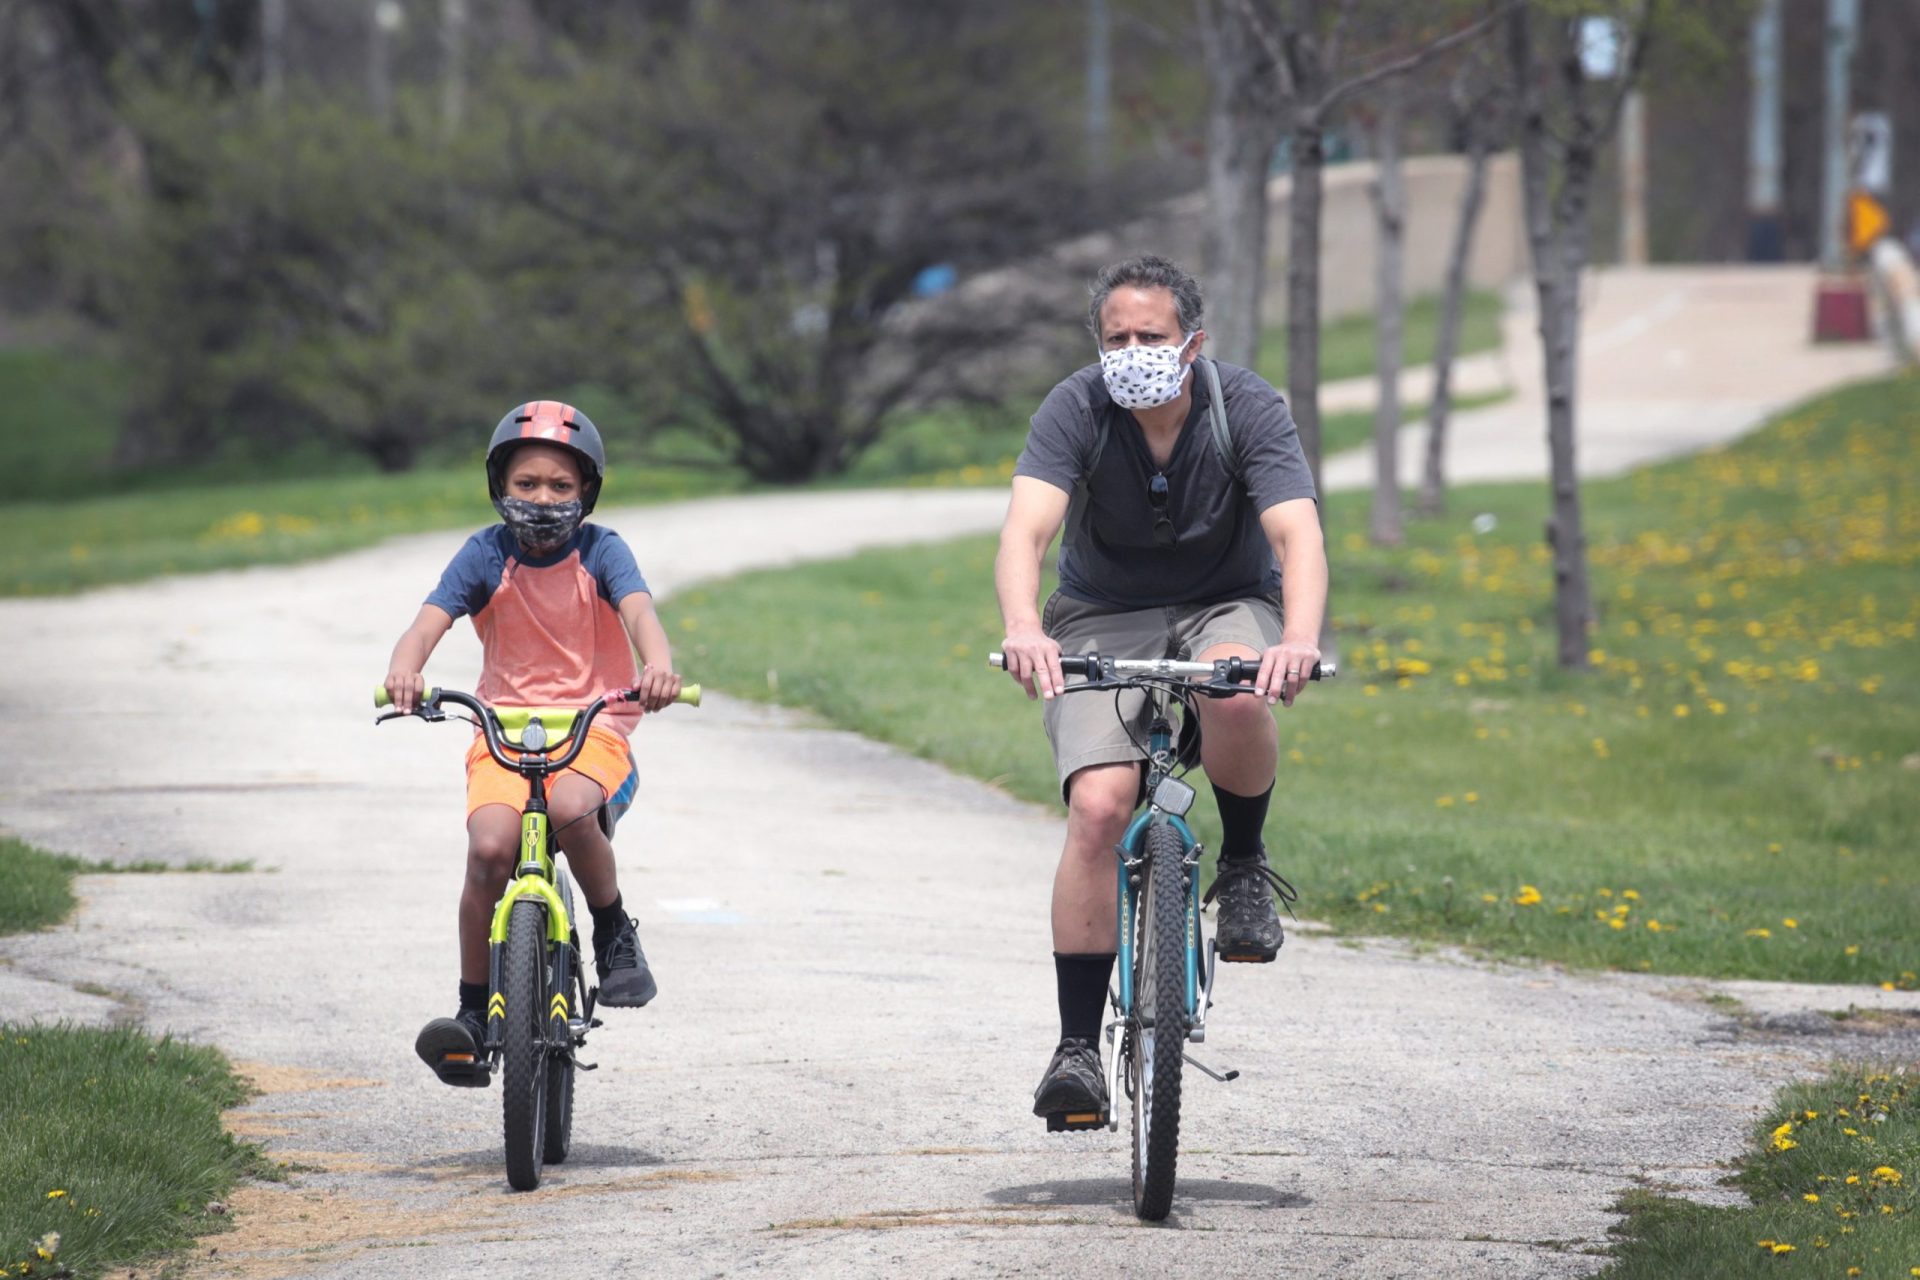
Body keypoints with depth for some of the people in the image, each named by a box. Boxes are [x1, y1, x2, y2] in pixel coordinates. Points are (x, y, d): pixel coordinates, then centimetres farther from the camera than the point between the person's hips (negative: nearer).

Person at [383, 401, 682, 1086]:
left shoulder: (600, 551, -1)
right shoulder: (485, 555, 1)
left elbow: (638, 609, -19)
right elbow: (429, 622, -11)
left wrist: (658, 666, -42)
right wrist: (405, 670, -35)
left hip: (594, 727, -1)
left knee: (570, 807, -35)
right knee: (490, 847, -25)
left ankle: (617, 936, -8)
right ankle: (473, 1014, -12)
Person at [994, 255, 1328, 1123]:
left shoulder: (1247, 409, -18)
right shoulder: (1075, 412, -18)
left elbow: (1296, 533, -30)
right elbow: (1026, 529, -32)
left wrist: (1300, 639, -50)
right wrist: (1023, 628, -52)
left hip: (1225, 607, 0)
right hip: (1103, 620, 0)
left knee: (1237, 692, -37)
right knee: (1098, 808, -21)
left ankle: (1244, 865, -7)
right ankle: (1077, 1045, -15)